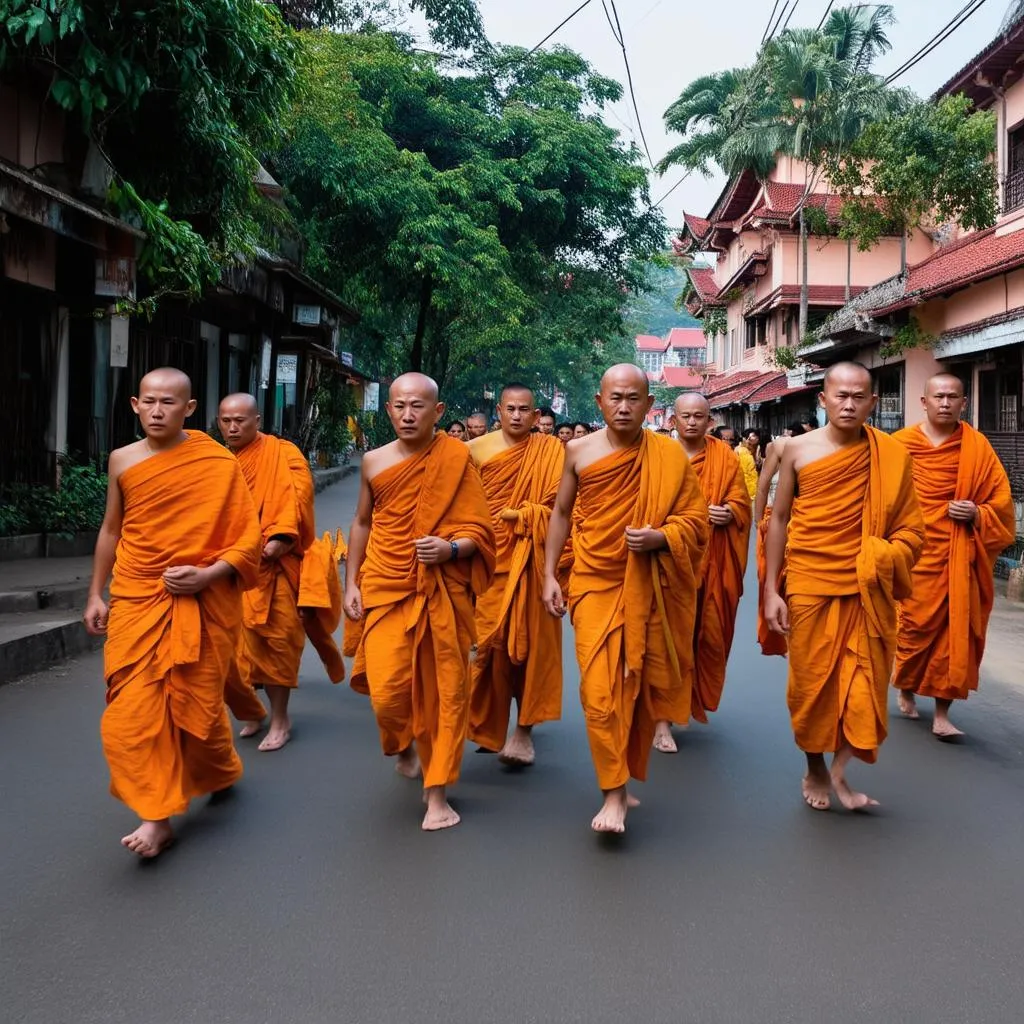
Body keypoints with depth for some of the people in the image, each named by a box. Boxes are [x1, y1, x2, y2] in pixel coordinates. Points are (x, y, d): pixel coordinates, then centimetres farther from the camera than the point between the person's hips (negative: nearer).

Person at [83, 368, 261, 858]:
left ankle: (221, 773, 39)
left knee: (197, 705, 9)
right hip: (137, 601, 3)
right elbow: (111, 530, 15)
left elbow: (248, 539, -6)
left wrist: (208, 574, -19)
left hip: (202, 604, -3)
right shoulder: (122, 460, 4)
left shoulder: (219, 463, -8)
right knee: (133, 712, -5)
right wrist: (95, 594, 15)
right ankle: (157, 816, 7)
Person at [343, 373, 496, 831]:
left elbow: (479, 532, -3)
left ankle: (437, 793, 17)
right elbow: (361, 524, 15)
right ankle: (404, 745, 32)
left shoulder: (456, 460, -5)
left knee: (443, 690, 2)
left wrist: (451, 548, -23)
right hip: (385, 589, 2)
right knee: (386, 690, -4)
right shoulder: (374, 462, 5)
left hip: (442, 594, -2)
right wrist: (351, 583, 10)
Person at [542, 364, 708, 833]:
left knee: (642, 688, 10)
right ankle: (614, 795, 2)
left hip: (647, 588, 0)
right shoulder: (579, 451, 0)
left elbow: (695, 521, 0)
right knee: (599, 691, -9)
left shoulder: (669, 455, -4)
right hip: (594, 584, 0)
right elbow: (561, 513, 11)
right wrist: (549, 575, 6)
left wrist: (659, 537, -20)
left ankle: (626, 777, 31)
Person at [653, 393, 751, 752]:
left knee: (706, 633, 10)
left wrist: (726, 513, -18)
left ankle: (693, 700, 32)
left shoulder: (725, 456, 8)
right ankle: (662, 716, -6)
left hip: (712, 560, 3)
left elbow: (740, 503, 4)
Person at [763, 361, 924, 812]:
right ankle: (815, 770, 29)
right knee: (811, 681, 9)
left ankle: (840, 770, 20)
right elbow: (779, 520, 3)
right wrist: (770, 590, 0)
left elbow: (910, 527, 5)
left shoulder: (892, 455, -2)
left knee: (864, 684, 0)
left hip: (867, 587, 0)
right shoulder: (798, 449, -2)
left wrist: (888, 557, -15)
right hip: (808, 584, 0)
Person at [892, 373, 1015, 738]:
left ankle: (941, 714, 9)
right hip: (914, 552, -1)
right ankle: (906, 690, 33)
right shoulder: (900, 444, -1)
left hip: (959, 556, 1)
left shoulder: (978, 448, 1)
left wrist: (976, 514, -14)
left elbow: (1001, 502, 5)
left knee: (955, 632, 1)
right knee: (916, 625, 7)